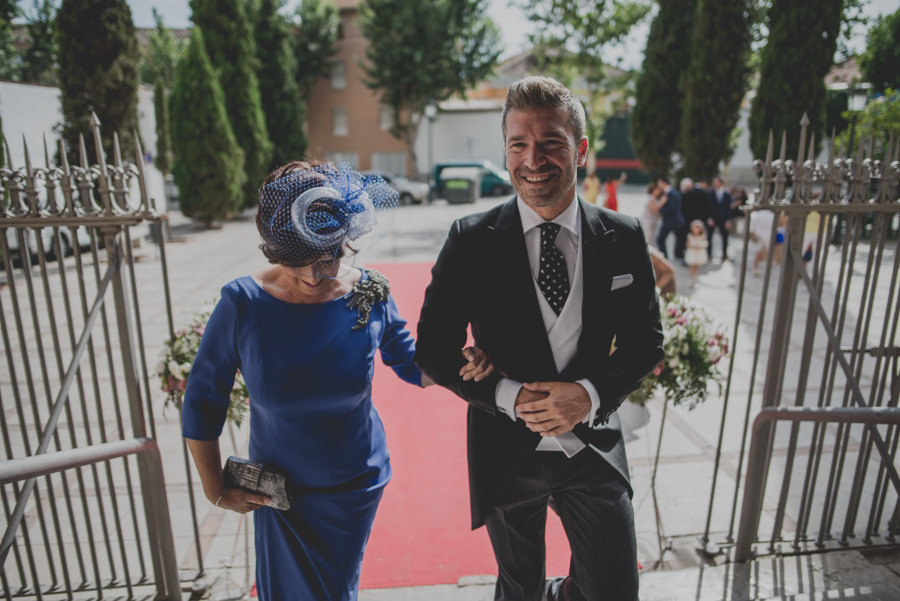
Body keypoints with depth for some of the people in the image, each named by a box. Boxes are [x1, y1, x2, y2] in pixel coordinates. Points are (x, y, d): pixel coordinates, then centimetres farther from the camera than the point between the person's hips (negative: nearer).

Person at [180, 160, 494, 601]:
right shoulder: (243, 304, -22)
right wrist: (216, 491, -3)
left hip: (355, 484, 1)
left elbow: (409, 363, -2)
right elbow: (202, 402, -10)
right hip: (277, 490, 0)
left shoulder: (369, 296, -18)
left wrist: (456, 364, -22)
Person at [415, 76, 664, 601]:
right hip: (506, 449, -1)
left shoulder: (624, 238, -4)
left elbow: (646, 344, 1)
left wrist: (588, 394, -17)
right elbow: (433, 350, -7)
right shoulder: (471, 241, -10)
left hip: (595, 446, 1)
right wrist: (508, 395, -20)